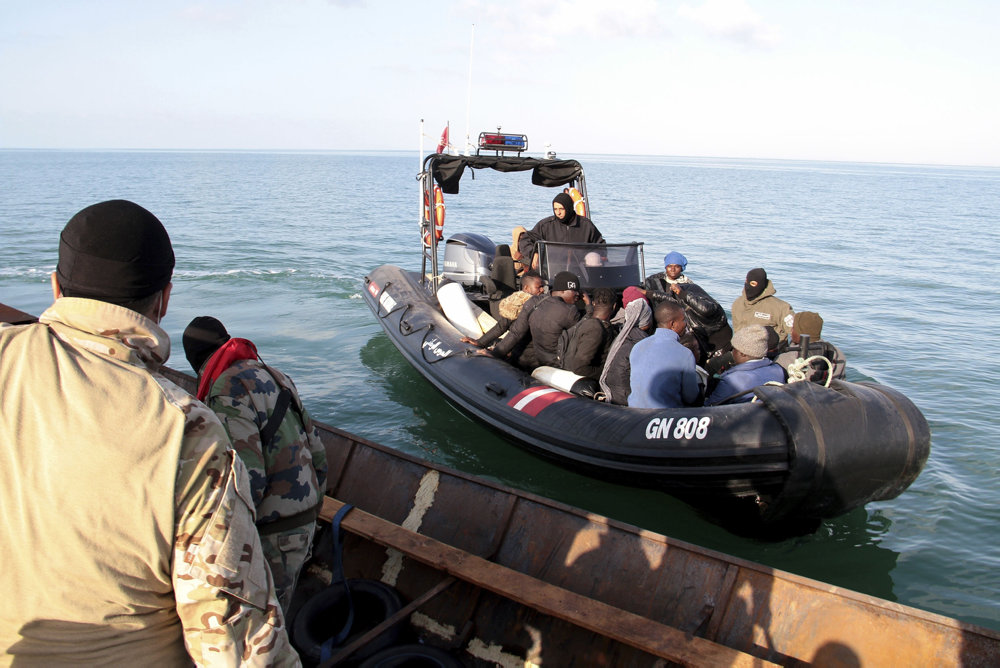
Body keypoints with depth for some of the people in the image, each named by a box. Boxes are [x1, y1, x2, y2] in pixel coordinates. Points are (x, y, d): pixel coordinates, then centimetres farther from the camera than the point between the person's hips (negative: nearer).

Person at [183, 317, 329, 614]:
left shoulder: (227, 392, -18)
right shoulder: (275, 376, 10)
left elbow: (249, 481, -26)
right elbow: (317, 455, 14)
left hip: (270, 537, -9)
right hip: (304, 524, 9)